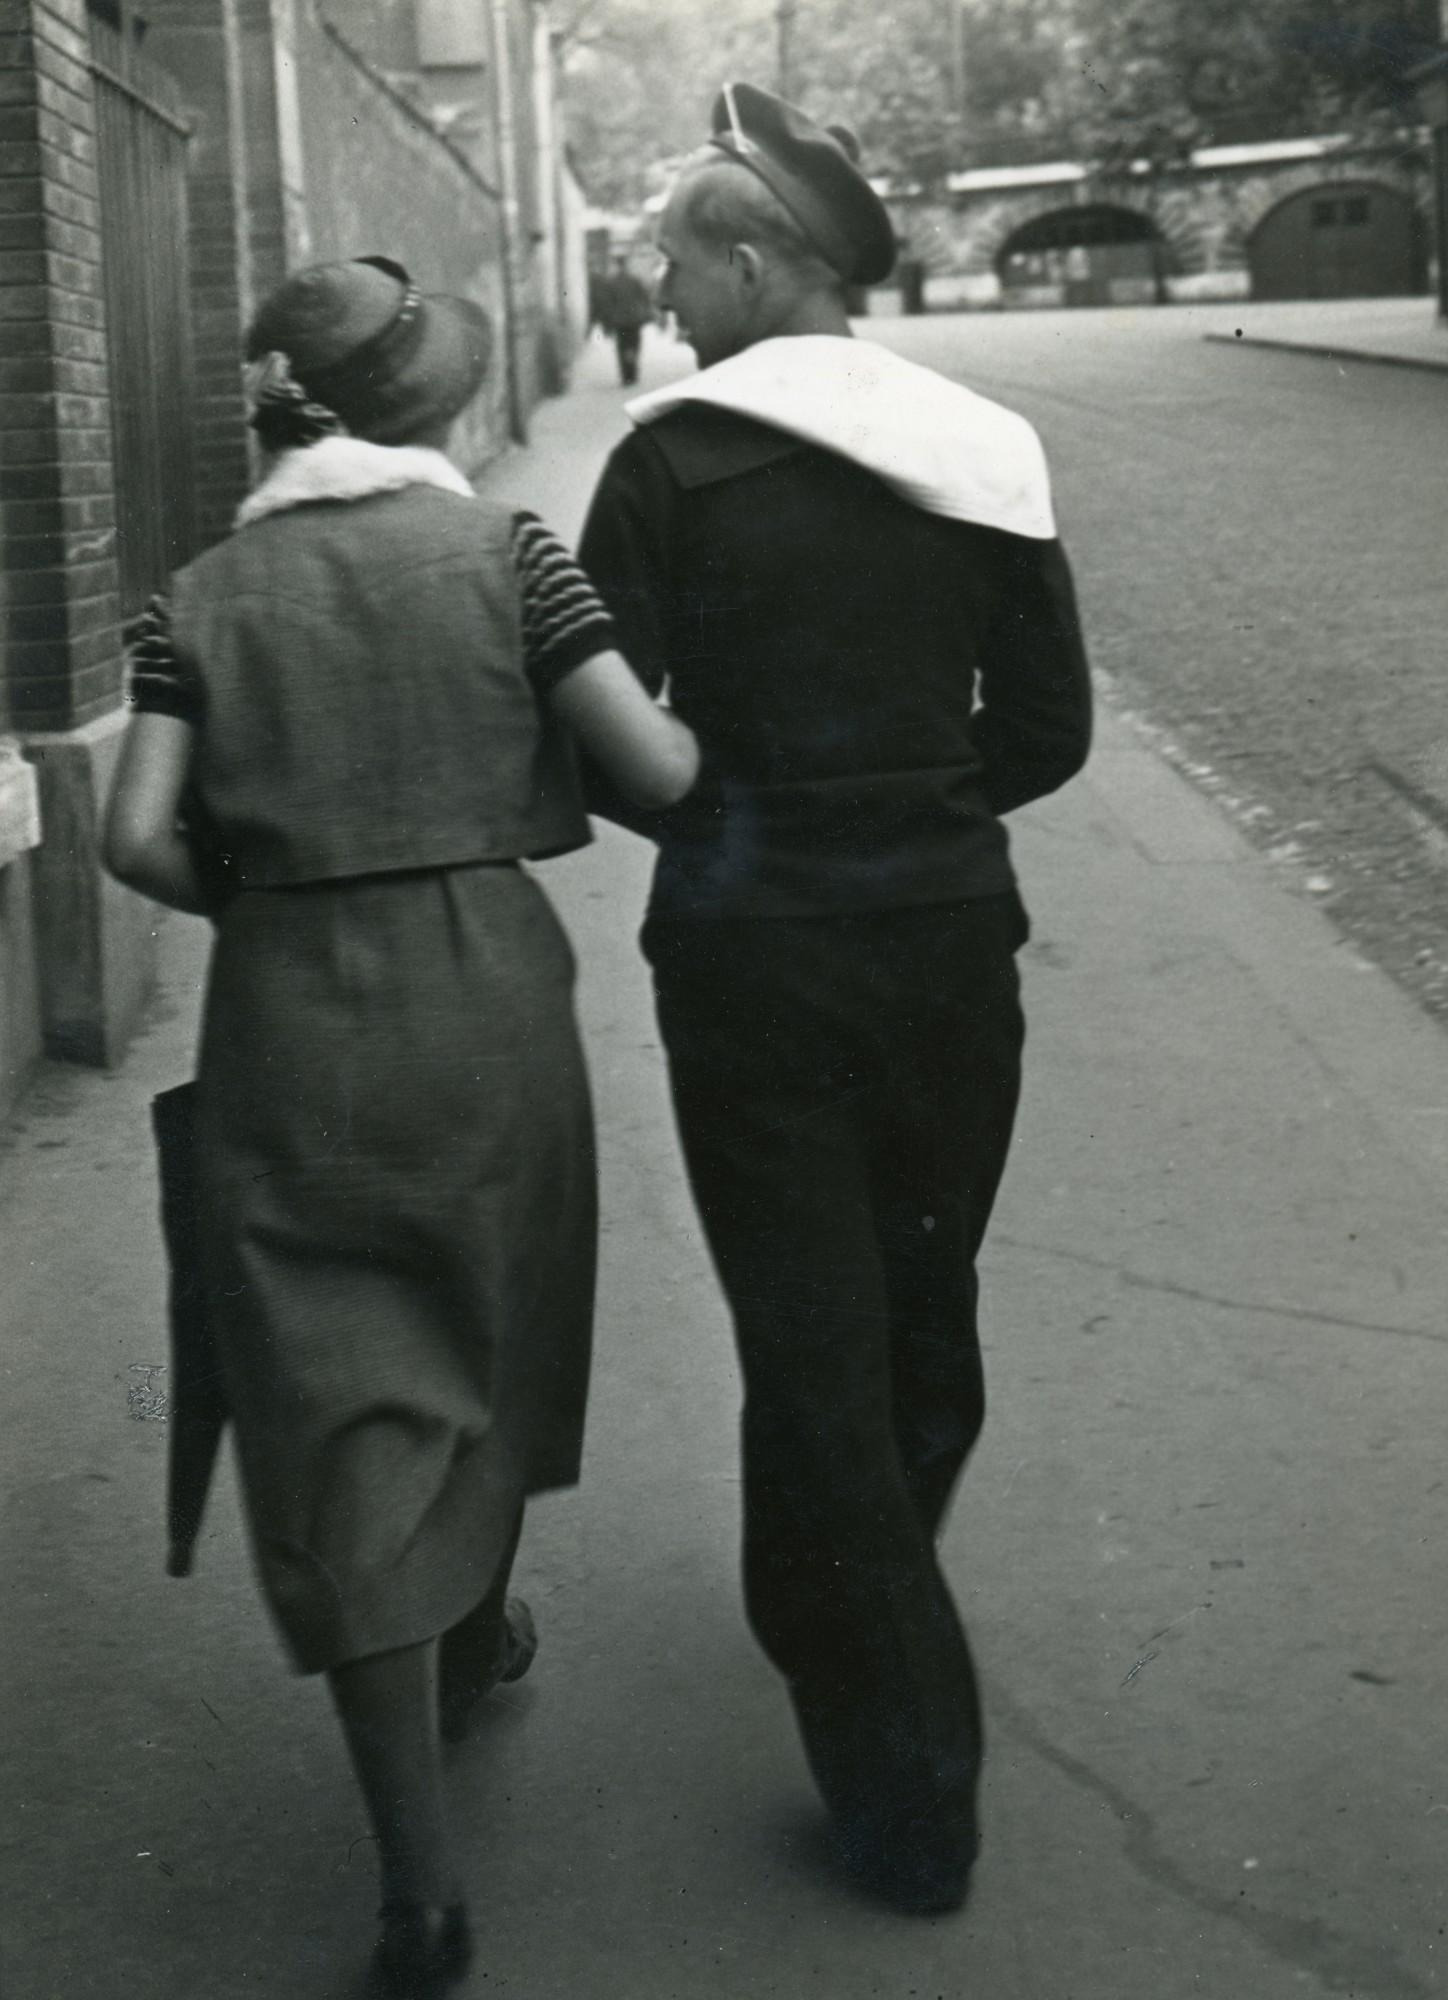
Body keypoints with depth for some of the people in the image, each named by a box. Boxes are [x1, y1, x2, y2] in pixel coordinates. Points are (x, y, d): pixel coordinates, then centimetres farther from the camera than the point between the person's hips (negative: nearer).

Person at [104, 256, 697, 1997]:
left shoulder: (205, 596, 3)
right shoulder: (500, 550, -2)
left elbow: (142, 838, -7)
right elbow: (656, 770, -9)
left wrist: (264, 898, 10)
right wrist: (726, 725, 12)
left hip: (285, 1026, 0)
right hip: (485, 1002, 0)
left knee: (343, 1417, 2)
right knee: (485, 1335, 24)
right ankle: (473, 1640, 49)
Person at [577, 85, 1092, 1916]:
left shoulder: (675, 463, -9)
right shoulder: (980, 454, 1)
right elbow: (1047, 730, 4)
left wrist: (724, 816, 9)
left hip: (753, 953, -4)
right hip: (948, 935, 4)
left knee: (811, 1346, 5)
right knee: (924, 1314, 21)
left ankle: (907, 1785, 11)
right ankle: (865, 1613, 44)